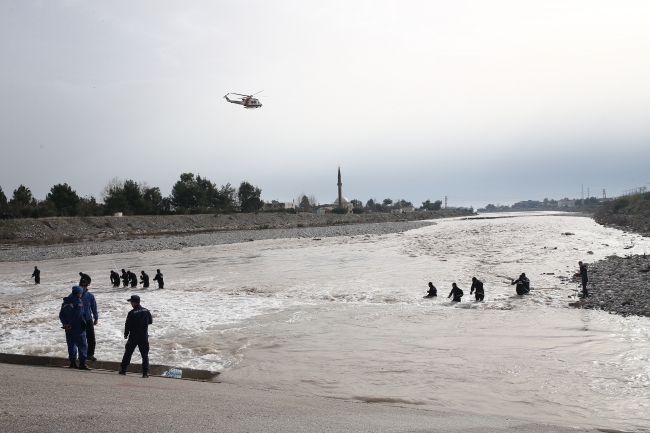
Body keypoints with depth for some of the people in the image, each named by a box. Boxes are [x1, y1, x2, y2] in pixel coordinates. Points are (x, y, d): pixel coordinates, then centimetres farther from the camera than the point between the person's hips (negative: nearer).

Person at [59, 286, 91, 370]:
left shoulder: (65, 302, 12)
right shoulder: (78, 301, -11)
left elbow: (61, 314, 7)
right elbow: (77, 315, -20)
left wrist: (64, 323, -3)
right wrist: (71, 324, -15)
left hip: (68, 328, 7)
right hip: (78, 327, -7)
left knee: (71, 345, 14)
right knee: (82, 345, -3)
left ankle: (72, 362, 16)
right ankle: (82, 363, -8)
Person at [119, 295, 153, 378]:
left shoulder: (132, 313, -14)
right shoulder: (146, 311, -2)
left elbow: (128, 325, -11)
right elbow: (150, 321, 9)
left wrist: (126, 334, 4)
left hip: (133, 337, -2)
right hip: (144, 337, 2)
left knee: (128, 353, 13)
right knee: (145, 354, 4)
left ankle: (123, 369, 21)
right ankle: (145, 372, -3)